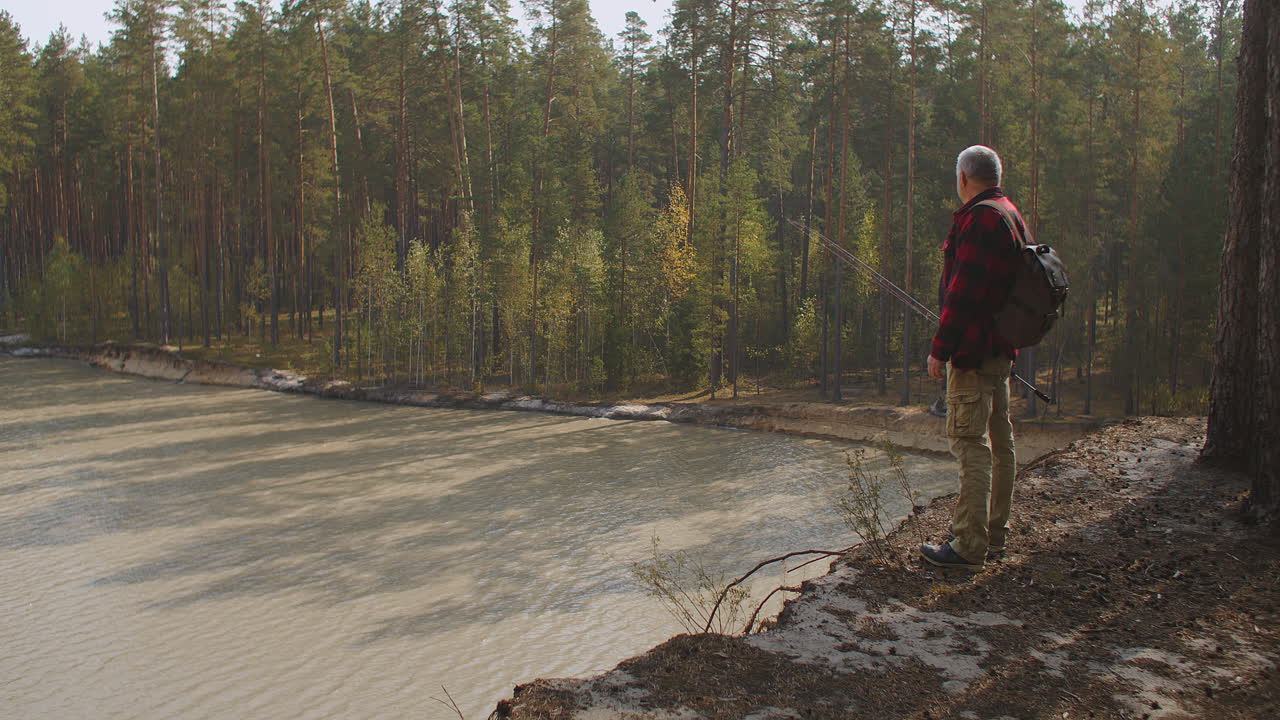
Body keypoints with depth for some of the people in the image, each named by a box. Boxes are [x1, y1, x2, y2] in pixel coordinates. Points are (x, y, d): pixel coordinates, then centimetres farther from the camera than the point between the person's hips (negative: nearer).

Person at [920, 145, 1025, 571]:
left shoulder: (980, 218, -16)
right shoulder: (1011, 215, 17)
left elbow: (964, 291, -22)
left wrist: (941, 347, -19)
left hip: (974, 348, -11)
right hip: (1002, 348, 11)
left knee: (969, 440, -9)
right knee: (999, 439, 15)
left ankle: (969, 546, -7)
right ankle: (995, 532, 27)